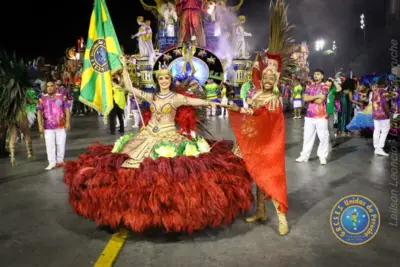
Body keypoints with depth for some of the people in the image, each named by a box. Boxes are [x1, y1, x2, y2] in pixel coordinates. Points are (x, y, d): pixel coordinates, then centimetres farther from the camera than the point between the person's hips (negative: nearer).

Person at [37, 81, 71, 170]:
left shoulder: (62, 97, 3)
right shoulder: (42, 99, 4)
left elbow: (67, 110, 3)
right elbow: (39, 112, 4)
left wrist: (68, 122, -5)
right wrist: (40, 125, -3)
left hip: (61, 125, 0)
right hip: (48, 127, 0)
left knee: (61, 144, 6)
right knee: (50, 145, 0)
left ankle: (60, 160, 22)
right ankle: (52, 163, 8)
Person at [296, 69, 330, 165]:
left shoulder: (325, 87, -2)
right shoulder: (309, 86, 12)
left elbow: (320, 101, -14)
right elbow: (305, 98, -5)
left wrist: (310, 98, -1)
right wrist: (317, 96, -11)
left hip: (321, 116, -4)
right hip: (309, 115, 4)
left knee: (323, 137, 0)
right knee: (307, 136, 9)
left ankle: (322, 156, 10)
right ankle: (304, 155, 16)